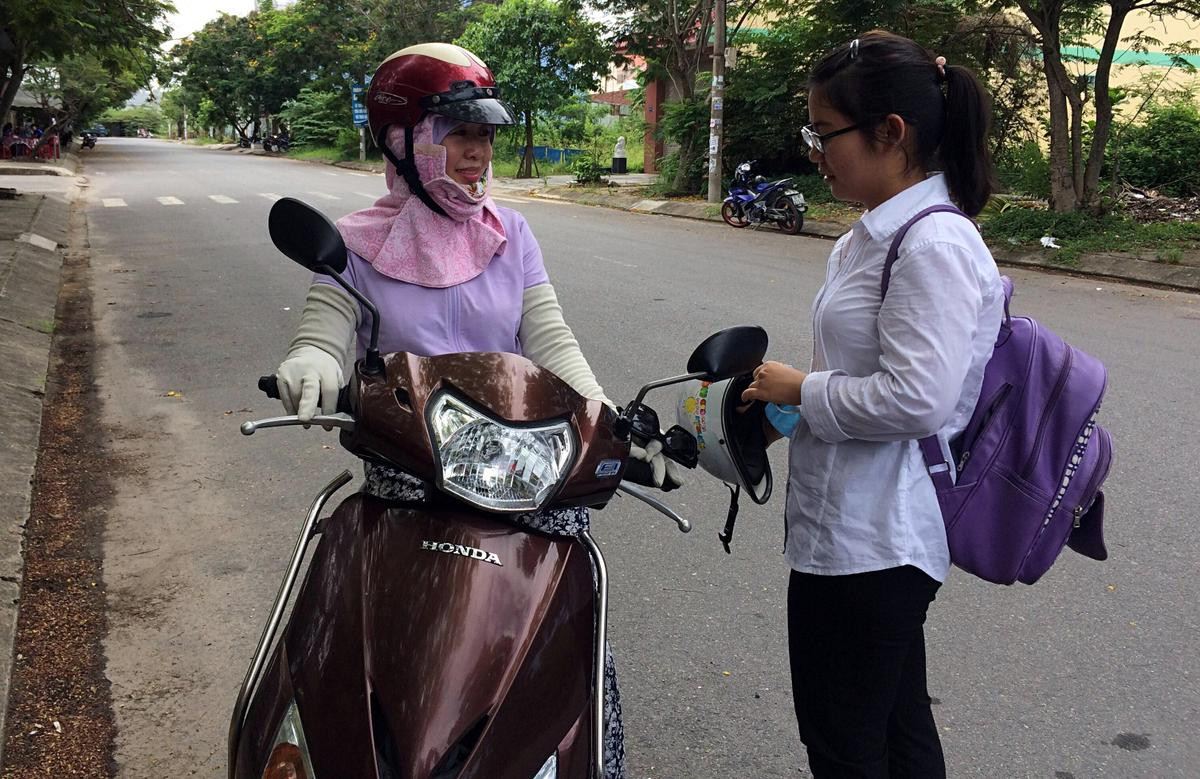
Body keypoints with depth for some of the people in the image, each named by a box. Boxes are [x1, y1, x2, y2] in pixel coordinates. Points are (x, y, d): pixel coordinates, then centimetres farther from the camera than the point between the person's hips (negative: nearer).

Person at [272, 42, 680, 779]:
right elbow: (320, 338, -6)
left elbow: (552, 343, 2)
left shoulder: (509, 235, 9)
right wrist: (309, 367, -31)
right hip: (408, 475, -1)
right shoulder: (358, 245, 4)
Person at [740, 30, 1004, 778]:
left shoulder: (934, 245, -20)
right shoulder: (872, 234, 10)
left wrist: (802, 391, -14)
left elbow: (916, 398, -27)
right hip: (868, 530, 10)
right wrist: (788, 398, 8)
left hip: (868, 540, -10)